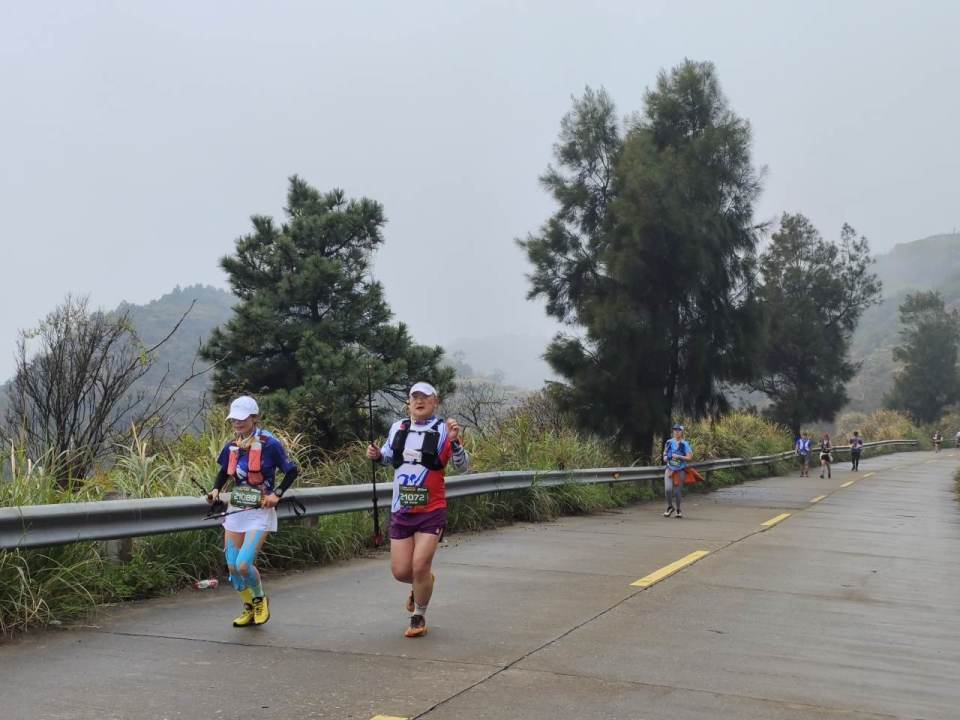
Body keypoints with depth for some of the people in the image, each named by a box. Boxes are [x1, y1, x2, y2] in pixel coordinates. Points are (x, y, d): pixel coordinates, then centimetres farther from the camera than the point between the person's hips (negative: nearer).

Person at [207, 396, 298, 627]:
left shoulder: (269, 444, -12)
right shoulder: (231, 447, 5)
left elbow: (292, 471, -6)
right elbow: (224, 472, 22)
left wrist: (277, 494, -16)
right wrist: (216, 489, 4)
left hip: (260, 512, -6)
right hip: (235, 510, 6)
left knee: (243, 564, -17)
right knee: (232, 566, 6)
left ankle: (260, 599, 14)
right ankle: (249, 609, 28)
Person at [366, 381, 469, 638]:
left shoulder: (444, 429, -7)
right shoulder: (398, 428, 6)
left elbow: (463, 465, -11)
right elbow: (389, 457, 22)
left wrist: (454, 441, -28)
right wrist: (377, 455, 0)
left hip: (431, 511, -4)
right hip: (401, 511, 4)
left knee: (420, 566, -8)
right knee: (400, 571, 5)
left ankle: (418, 618, 16)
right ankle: (423, 583, 40)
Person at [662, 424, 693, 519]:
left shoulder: (684, 444, -7)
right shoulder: (669, 442, 4)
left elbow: (690, 457, -12)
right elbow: (665, 452, 23)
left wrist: (679, 456, -22)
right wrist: (665, 457, 2)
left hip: (680, 471, -2)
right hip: (669, 469, 2)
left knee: (676, 491, 0)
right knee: (668, 489, -14)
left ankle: (678, 509, 25)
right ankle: (670, 507, 12)